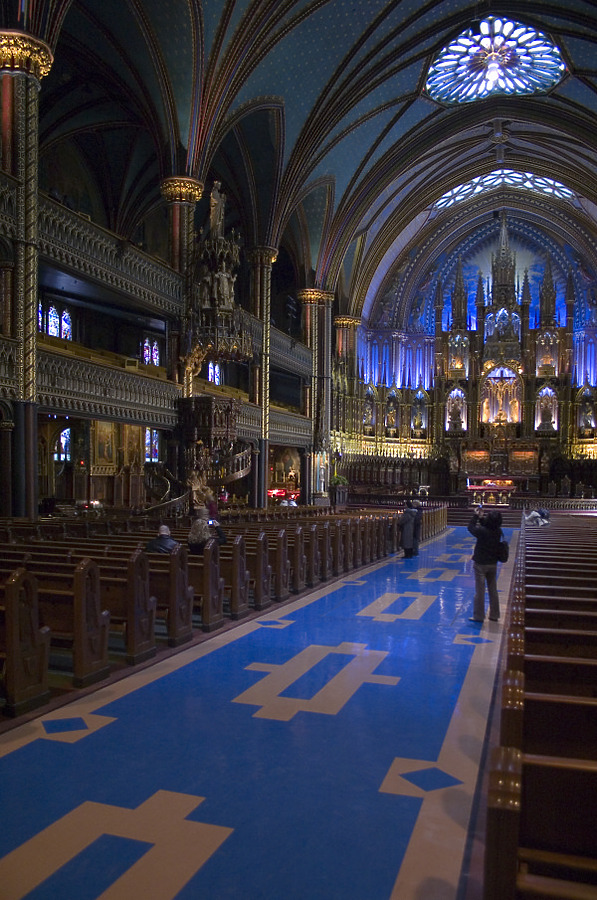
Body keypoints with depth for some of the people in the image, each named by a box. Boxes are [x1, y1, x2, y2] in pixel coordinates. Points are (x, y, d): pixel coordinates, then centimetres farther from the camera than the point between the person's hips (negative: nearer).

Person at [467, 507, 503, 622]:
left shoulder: (483, 531, -24)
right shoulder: (498, 531, -6)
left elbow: (471, 527, -7)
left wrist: (476, 516, 1)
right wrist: (480, 518, 6)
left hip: (481, 564, -6)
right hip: (493, 564, 6)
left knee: (480, 590, 3)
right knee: (493, 590, 15)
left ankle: (478, 616, 11)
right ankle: (494, 615, 24)